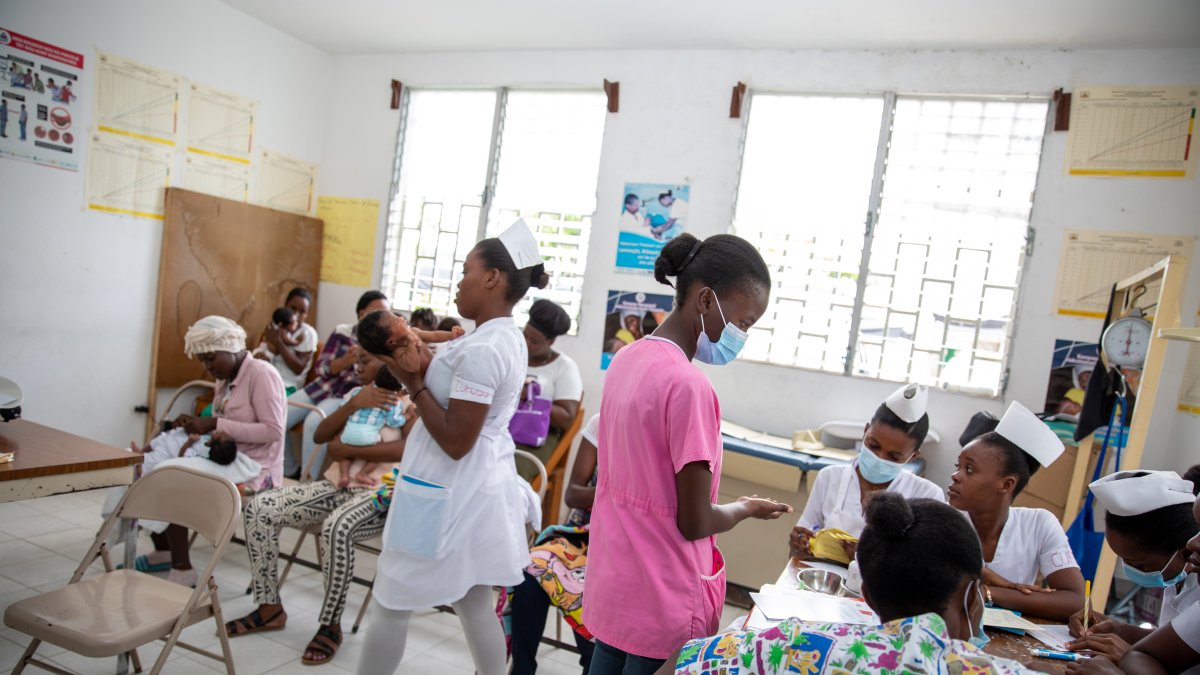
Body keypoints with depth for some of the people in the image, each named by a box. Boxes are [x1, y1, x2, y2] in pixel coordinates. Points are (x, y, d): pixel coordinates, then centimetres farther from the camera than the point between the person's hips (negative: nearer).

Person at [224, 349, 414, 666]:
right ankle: (270, 607, 6)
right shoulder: (355, 394, 15)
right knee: (258, 508, -7)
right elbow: (320, 435, 4)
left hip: (379, 494, -7)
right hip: (336, 484, 8)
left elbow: (408, 450, -25)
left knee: (336, 528, -38)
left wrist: (346, 448, -16)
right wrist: (352, 405, -14)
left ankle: (331, 625, -14)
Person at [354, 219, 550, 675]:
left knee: (390, 606, 9)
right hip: (480, 489, 9)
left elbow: (455, 442, -23)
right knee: (476, 606, 18)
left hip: (450, 494, -9)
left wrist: (412, 382, -16)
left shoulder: (481, 349, -23)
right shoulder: (508, 339, 7)